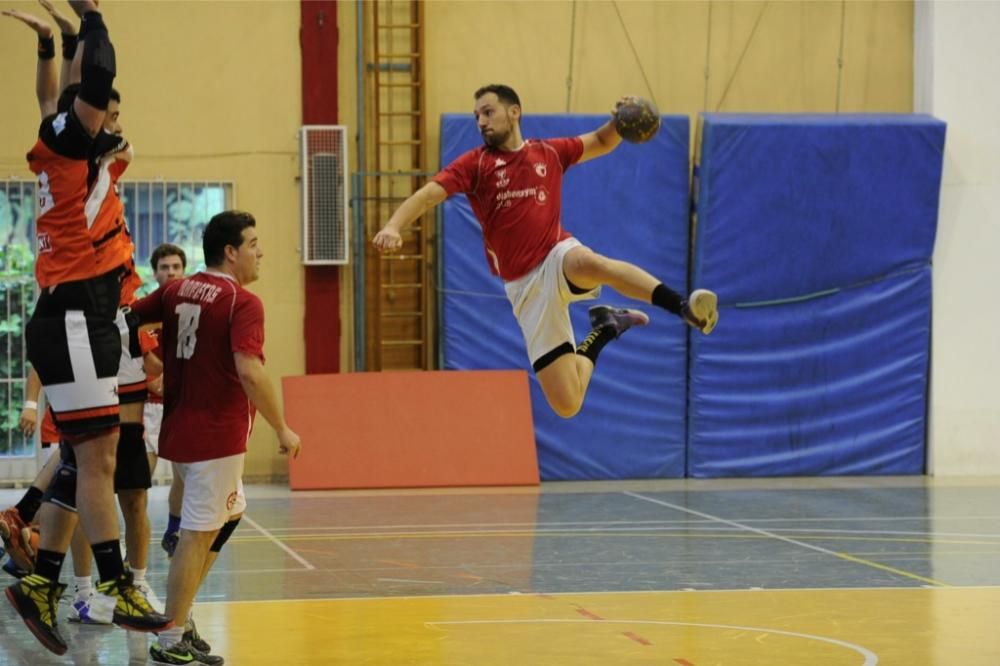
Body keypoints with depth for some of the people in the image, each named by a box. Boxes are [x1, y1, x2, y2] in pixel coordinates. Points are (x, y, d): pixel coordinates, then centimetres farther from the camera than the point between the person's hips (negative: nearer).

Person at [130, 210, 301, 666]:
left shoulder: (175, 291, 8)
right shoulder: (243, 303, -14)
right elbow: (249, 373, -24)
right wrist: (282, 429, -16)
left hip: (180, 427, 8)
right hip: (217, 435, -8)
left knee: (230, 513, 24)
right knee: (198, 535, -3)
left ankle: (179, 607, 22)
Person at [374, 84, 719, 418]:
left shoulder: (549, 152, 9)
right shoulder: (475, 164, 0)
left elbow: (602, 142, 24)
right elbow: (426, 196, -11)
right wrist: (393, 227, -31)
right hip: (525, 287, 0)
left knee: (590, 263, -42)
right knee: (566, 404, -10)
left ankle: (685, 307, -47)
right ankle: (603, 331, 18)